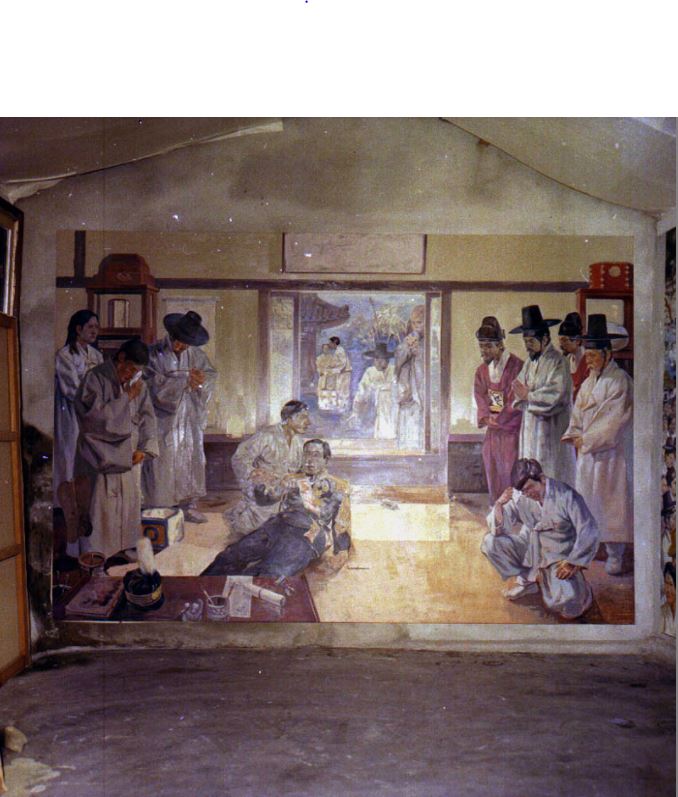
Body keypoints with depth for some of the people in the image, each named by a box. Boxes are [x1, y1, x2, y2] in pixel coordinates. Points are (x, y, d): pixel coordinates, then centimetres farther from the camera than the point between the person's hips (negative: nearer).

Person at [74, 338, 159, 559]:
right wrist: (126, 398, -16)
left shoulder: (138, 383, 7)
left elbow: (147, 417, 10)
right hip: (102, 457, -6)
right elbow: (95, 416, -18)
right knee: (101, 507, -7)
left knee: (130, 505, 10)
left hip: (130, 457, 6)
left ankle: (124, 548, 22)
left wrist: (144, 448, -2)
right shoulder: (95, 378, -9)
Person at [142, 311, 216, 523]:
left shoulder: (195, 354, 6)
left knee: (191, 458, 8)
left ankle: (189, 506, 19)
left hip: (189, 419, 5)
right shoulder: (154, 354, -8)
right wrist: (185, 379, -17)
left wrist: (197, 381, -16)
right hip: (164, 419, -5)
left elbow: (211, 374, 6)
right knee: (162, 462, -3)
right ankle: (158, 510, 5)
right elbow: (156, 384, -17)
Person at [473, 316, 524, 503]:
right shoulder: (482, 369, 9)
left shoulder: (516, 366, -12)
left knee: (511, 472, -7)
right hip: (492, 431, 6)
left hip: (511, 429, -6)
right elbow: (480, 395, 7)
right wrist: (485, 416, -9)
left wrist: (498, 419, -10)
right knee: (493, 473, 10)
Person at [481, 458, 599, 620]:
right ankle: (526, 580, 4)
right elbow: (499, 529, -11)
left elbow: (589, 532, -14)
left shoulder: (566, 496, -18)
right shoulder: (518, 496, -10)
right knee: (490, 541, -18)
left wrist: (572, 564, -14)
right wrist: (499, 504, -29)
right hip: (529, 550, 4)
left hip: (559, 556, -4)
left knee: (568, 608, -26)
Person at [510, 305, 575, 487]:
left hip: (551, 428, -7)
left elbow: (556, 395, -19)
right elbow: (519, 388, 15)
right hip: (530, 427, 7)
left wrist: (529, 396, -11)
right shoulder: (529, 362, 14)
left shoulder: (557, 361, -11)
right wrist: (523, 393, -7)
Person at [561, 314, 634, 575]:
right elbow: (578, 412, 13)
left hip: (612, 453, -7)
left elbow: (615, 421, -16)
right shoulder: (589, 381, 12)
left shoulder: (620, 381, -11)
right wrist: (573, 434, -5)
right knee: (586, 501, 9)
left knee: (612, 502, -1)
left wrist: (587, 440, -14)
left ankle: (615, 556, 6)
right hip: (587, 451, 7)